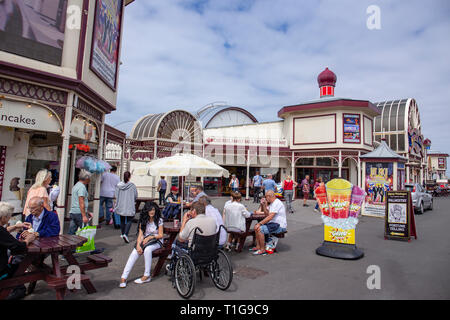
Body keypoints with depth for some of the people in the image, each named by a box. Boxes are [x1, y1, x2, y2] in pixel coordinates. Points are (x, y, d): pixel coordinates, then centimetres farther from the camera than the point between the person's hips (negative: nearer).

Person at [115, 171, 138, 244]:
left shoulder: (118, 185, -5)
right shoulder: (132, 185, -14)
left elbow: (116, 196, 3)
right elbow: (136, 196, -5)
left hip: (121, 206, 4)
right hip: (129, 206, -4)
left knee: (122, 220, 19)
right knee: (129, 220, 5)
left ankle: (122, 234, 31)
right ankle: (125, 234, -12)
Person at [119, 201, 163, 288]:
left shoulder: (159, 220, -4)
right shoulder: (143, 221, 5)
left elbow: (161, 235, -4)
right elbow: (140, 234, -2)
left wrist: (151, 237, -18)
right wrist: (138, 245, -18)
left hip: (156, 242, -3)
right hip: (145, 241, 3)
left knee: (147, 249, -35)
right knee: (134, 253, -24)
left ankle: (147, 276, -25)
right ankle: (123, 277, -25)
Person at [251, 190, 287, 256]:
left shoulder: (277, 203, -19)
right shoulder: (271, 203, 13)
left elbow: (270, 217, -25)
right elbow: (267, 214, 16)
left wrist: (260, 223, -21)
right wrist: (264, 205, 5)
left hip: (279, 226, -11)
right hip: (274, 223, 11)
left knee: (260, 229, -22)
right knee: (256, 226, 9)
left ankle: (262, 250, -11)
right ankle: (258, 247, 12)